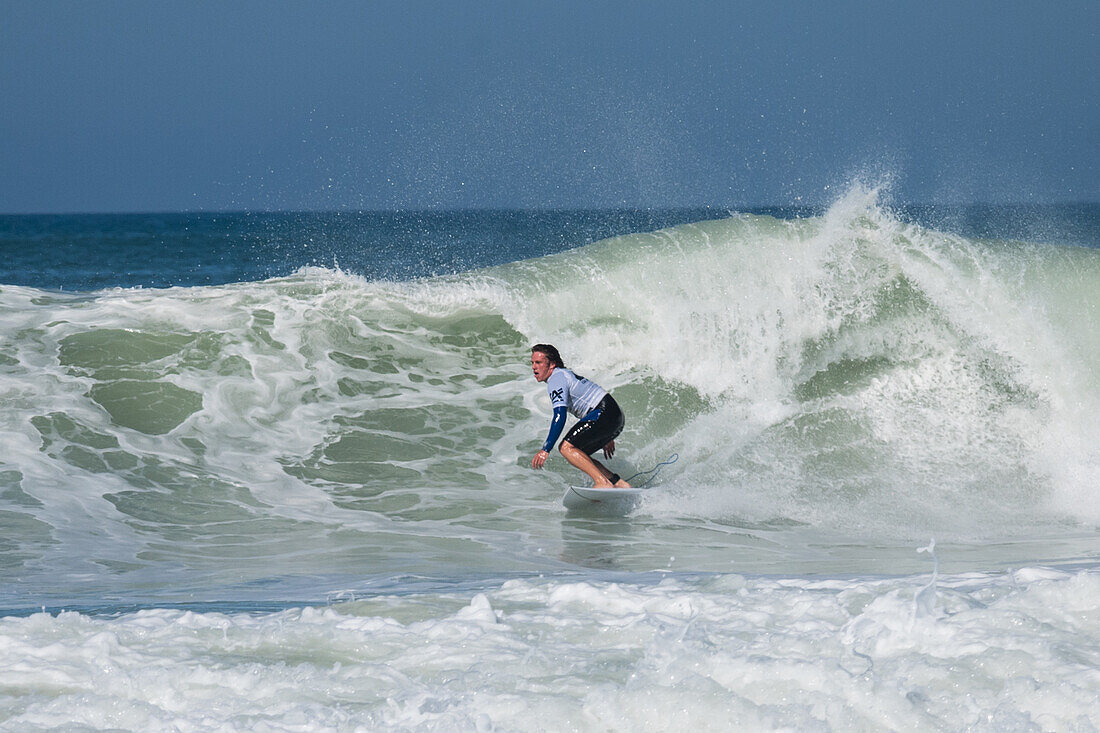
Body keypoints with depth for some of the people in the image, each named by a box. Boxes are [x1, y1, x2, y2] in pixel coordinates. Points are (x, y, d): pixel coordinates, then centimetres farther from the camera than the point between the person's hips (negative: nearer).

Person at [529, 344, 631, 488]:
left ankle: (602, 482, -26)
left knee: (566, 447, -16)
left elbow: (559, 417, -19)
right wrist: (607, 438, 35)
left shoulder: (556, 379, -8)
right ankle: (619, 484, 6)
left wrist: (546, 450, -21)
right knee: (576, 455, 11)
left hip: (604, 413, -10)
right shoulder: (567, 374, 24)